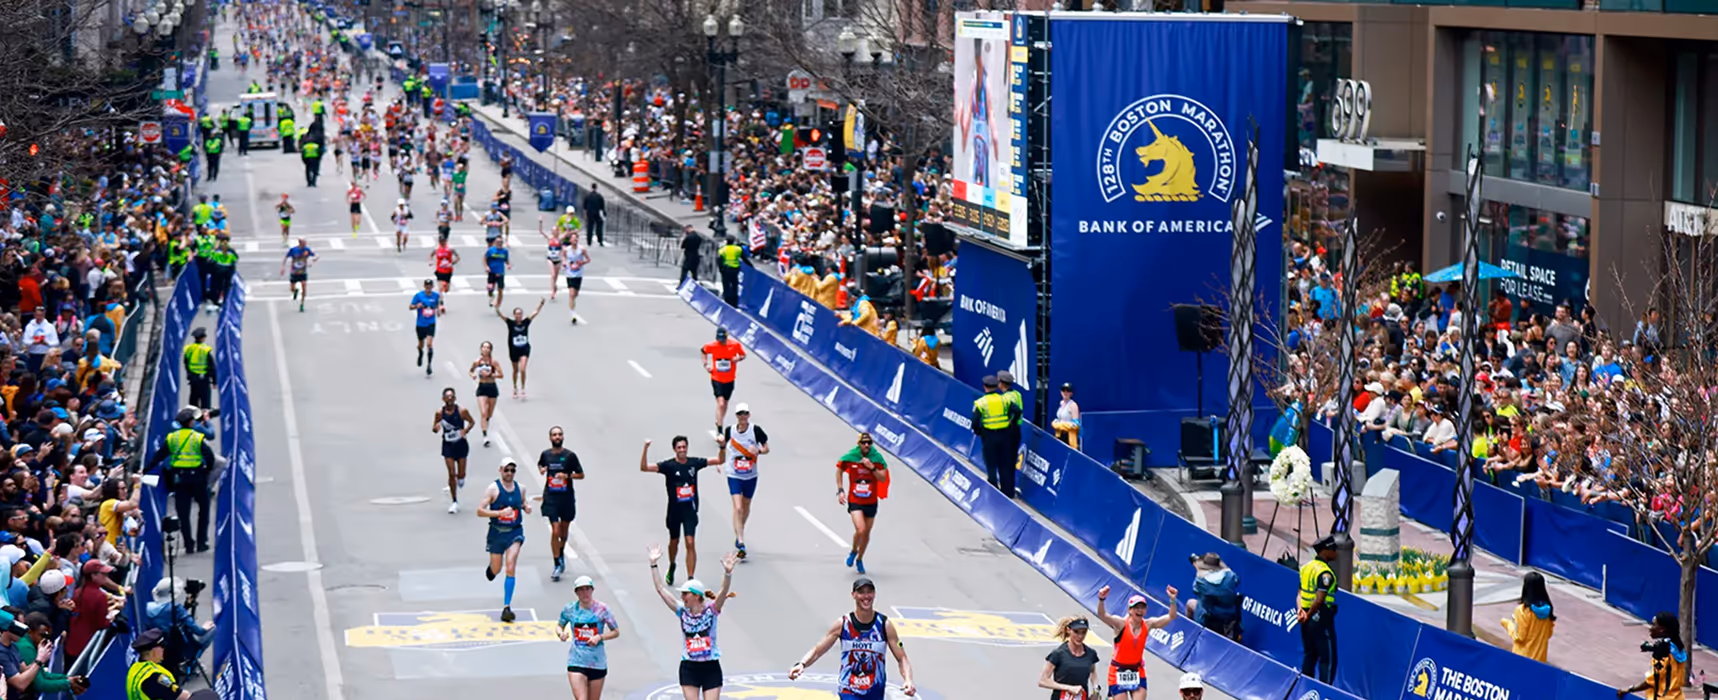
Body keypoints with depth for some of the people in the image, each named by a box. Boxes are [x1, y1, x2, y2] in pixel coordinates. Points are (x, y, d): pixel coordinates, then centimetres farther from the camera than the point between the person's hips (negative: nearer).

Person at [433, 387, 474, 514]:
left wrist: (466, 430, -16)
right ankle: (454, 502, 7)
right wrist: (435, 428, -22)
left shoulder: (462, 411, -11)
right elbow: (434, 428, 2)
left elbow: (471, 422, 4)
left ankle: (460, 479, 45)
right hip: (448, 445, 0)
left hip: (461, 444, 0)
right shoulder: (439, 412, -7)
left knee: (461, 474, 4)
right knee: (451, 474, -5)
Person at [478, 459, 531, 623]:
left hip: (515, 531, 1)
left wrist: (526, 507, -1)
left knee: (510, 568, -15)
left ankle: (507, 607, -14)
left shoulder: (520, 488, 2)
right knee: (496, 570, 12)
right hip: (497, 531, -1)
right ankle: (491, 567, 53)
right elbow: (480, 511, -15)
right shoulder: (493, 489, -11)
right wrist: (500, 512, -27)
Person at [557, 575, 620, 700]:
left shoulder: (602, 609, -5)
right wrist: (560, 633, -8)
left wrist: (600, 637, -17)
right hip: (576, 662, 0)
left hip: (597, 663, 0)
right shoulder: (569, 609, -1)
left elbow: (616, 632, 1)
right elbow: (559, 625, 15)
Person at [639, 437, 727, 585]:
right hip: (674, 510, 0)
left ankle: (691, 579, -11)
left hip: (690, 510, 0)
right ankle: (671, 566, 49)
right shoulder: (668, 465, -10)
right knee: (674, 541, 19)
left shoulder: (694, 462, -2)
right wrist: (646, 449, -33)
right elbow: (644, 467, -20)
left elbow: (720, 460, 6)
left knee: (690, 544, -12)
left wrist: (723, 447, -12)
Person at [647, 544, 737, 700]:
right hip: (689, 668, 2)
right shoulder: (682, 611, -1)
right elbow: (660, 589, -3)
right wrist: (653, 564, -7)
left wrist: (727, 573, -42)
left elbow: (724, 590, -24)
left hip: (711, 668, -2)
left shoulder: (711, 610, -7)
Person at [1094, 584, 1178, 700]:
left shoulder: (1148, 625, -6)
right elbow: (1101, 615, -32)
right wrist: (1101, 599, -52)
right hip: (1119, 671, -3)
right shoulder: (1121, 623, -16)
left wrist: (1172, 600, -31)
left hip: (1137, 672, 3)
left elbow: (1170, 617, -13)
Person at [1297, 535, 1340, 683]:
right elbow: (1319, 599, -25)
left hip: (1308, 621, 8)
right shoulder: (1325, 573, -17)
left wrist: (1300, 610, -8)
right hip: (1321, 619, -8)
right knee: (1328, 660, -3)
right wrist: (1308, 615, -14)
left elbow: (1300, 593, 6)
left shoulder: (1306, 567, 10)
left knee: (1309, 656, 16)